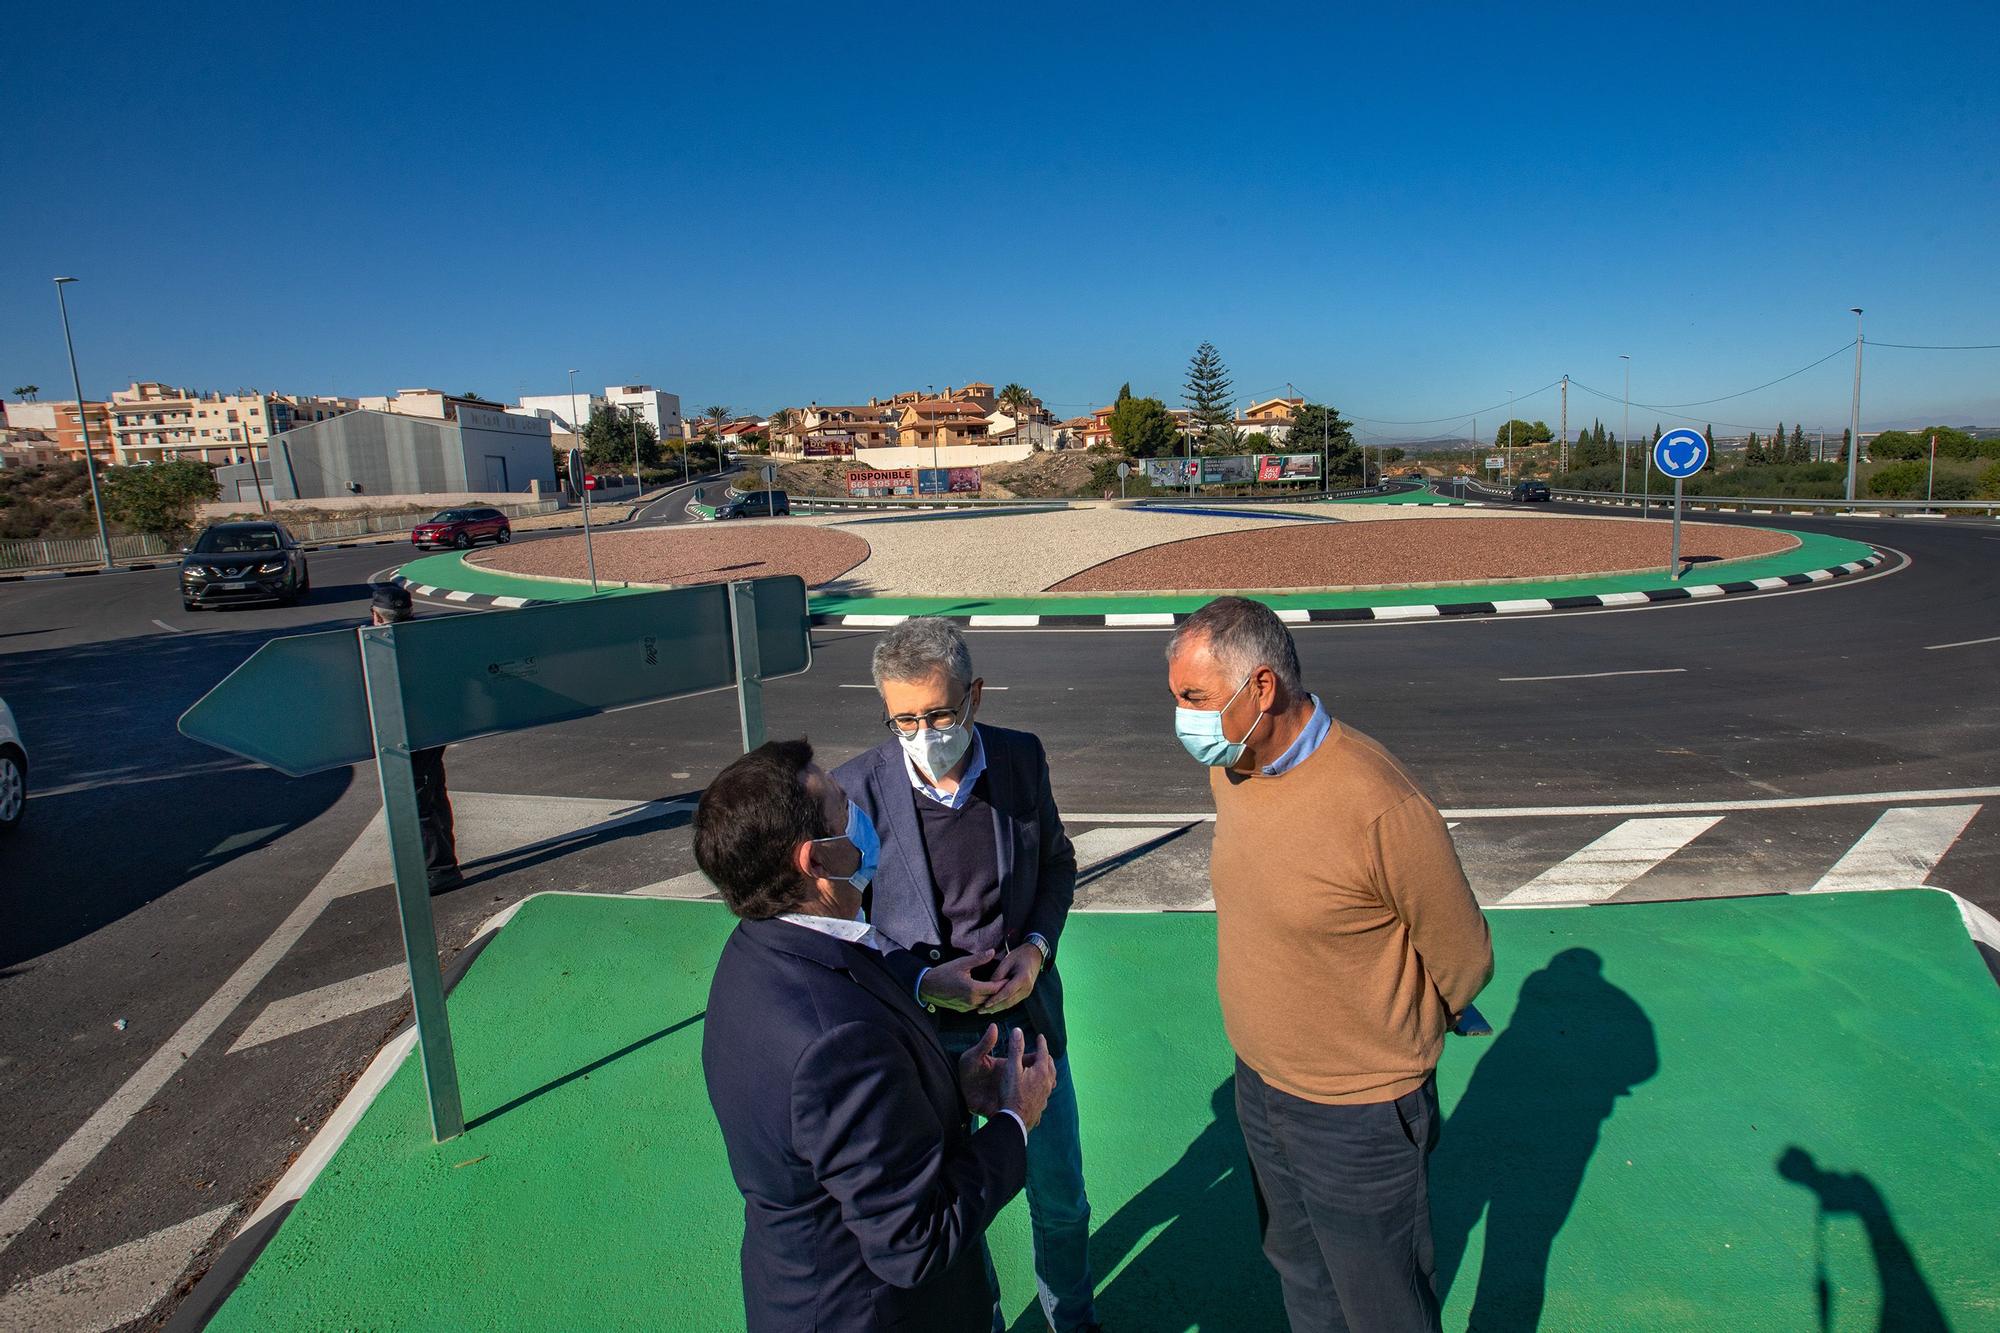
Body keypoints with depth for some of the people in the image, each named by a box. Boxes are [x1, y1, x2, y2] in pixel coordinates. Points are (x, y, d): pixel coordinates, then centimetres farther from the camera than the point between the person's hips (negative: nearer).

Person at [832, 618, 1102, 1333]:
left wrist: (1037, 945, -12)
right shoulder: (857, 787, -20)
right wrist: (924, 982, -22)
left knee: (1061, 1199, 22)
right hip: (924, 1033, -2)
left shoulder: (1022, 758, -11)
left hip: (1026, 1014, 3)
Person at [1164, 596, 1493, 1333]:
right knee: (1299, 1272, 27)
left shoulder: (1380, 804, -30)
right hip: (1258, 1083, 6)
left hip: (1358, 1113, -6)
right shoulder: (1228, 772, -7)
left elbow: (1463, 959, -15)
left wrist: (1401, 1034, 3)